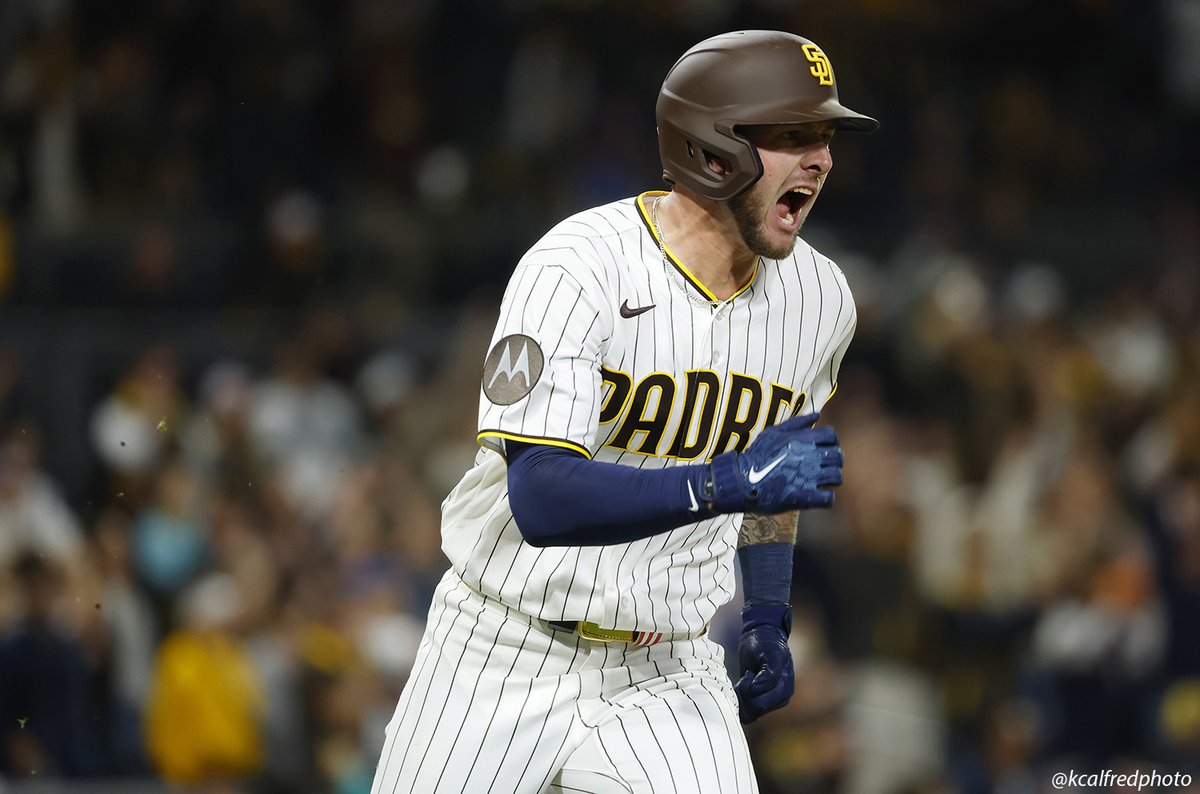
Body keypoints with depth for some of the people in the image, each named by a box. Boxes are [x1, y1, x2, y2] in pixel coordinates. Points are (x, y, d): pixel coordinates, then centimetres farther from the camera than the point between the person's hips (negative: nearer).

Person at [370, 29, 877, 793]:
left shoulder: (819, 298, -1)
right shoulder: (576, 270, -21)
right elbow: (540, 500, -32)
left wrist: (769, 613, 10)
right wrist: (731, 482, -39)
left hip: (665, 673, 4)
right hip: (509, 663, -4)